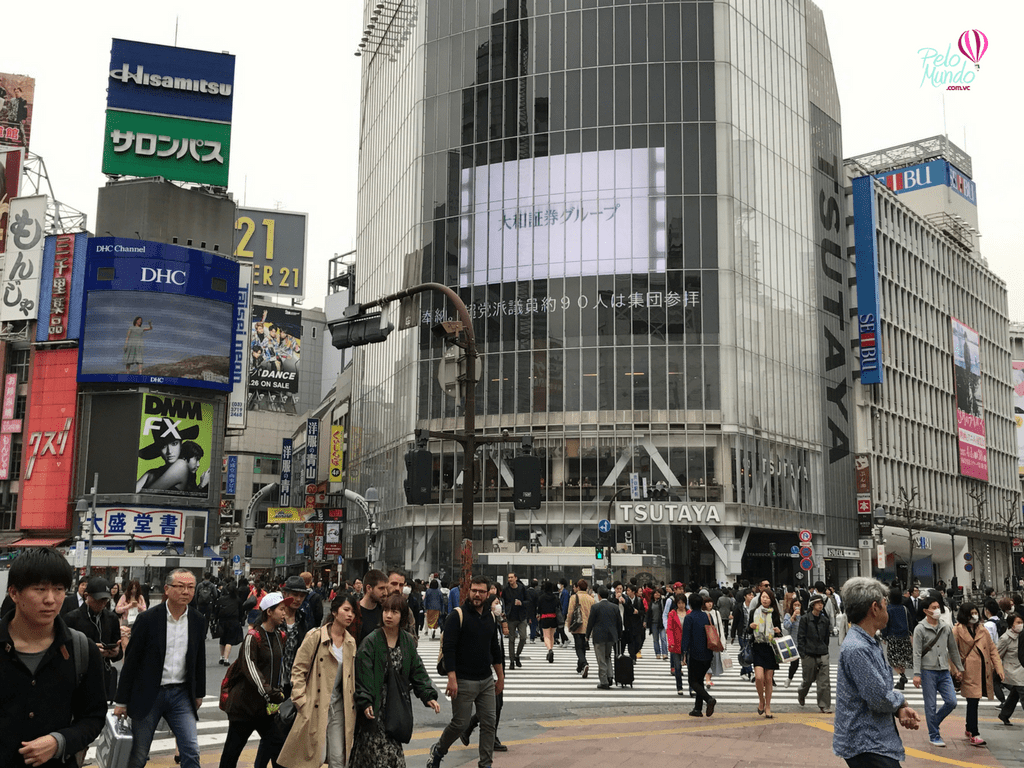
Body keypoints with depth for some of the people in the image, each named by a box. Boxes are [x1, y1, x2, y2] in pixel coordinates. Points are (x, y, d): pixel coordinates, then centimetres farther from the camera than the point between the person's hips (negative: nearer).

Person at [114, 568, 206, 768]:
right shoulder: (148, 619, -10)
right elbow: (131, 661, -6)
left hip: (181, 694, 3)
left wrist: (199, 694, 16)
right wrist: (121, 701, -5)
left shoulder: (198, 622, 2)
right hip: (148, 695, -3)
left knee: (191, 751, -5)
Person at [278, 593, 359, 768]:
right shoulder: (315, 636, -7)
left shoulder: (351, 642, 10)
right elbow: (298, 670, -6)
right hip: (316, 706, -5)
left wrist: (352, 704, 14)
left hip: (339, 706, 5)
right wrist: (302, 702, -11)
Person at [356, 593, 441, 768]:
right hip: (375, 708, -5)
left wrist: (428, 695, -1)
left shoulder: (407, 641, 8)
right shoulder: (371, 641, -9)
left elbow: (417, 671, 9)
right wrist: (365, 702, -21)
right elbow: (363, 675, -12)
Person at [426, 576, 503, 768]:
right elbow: (449, 648, -15)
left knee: (489, 722, 4)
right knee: (460, 724, 1)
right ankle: (438, 750, 26)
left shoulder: (490, 617, 10)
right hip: (464, 681, -6)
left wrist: (500, 677, 20)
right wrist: (452, 679, -20)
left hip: (486, 681, 6)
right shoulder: (458, 615, -10)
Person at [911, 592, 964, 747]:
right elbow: (917, 653, -8)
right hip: (928, 672, -4)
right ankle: (934, 736, 13)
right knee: (931, 705, 1)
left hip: (944, 672, 5)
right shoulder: (920, 629, -6)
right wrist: (917, 674, -14)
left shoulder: (946, 628, 8)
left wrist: (960, 668, 17)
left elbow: (953, 649, 17)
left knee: (951, 702, -2)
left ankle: (934, 723, 21)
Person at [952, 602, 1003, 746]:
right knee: (972, 702, -10)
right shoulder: (958, 630, -3)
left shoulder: (983, 630, 14)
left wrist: (999, 668, 4)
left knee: (973, 701, 14)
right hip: (969, 672, -5)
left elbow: (992, 649, 15)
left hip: (983, 671, 5)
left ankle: (970, 729, 31)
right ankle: (974, 735, -9)